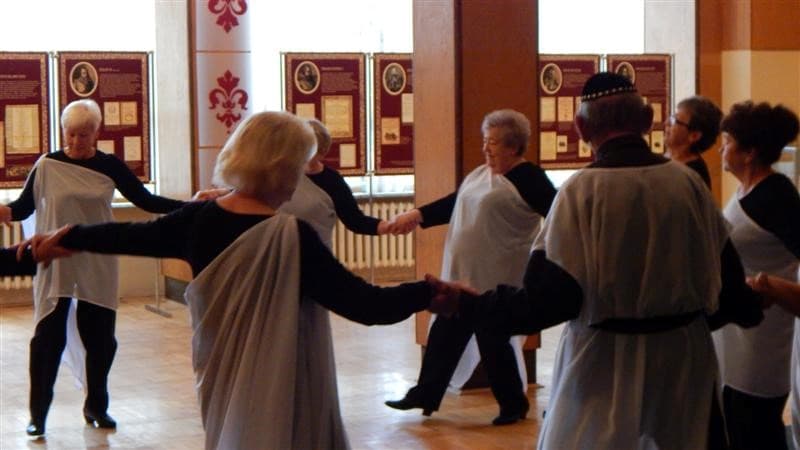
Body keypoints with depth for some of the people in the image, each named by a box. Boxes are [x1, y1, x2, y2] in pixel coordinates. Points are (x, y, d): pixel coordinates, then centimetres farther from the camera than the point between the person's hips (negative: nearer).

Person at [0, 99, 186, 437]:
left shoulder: (109, 166, 1)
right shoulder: (48, 165, -3)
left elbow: (145, 200, 2)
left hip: (98, 267, 2)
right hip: (55, 263, -2)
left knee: (100, 337, 7)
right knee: (48, 338, -3)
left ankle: (96, 406, 24)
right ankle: (38, 414, 7)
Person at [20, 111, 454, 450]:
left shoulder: (199, 218, -6)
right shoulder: (292, 237, -24)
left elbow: (133, 235, 11)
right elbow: (367, 305, -24)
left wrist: (66, 237, 28)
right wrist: (429, 293, -9)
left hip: (222, 383, 7)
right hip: (279, 392, -7)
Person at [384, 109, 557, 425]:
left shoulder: (528, 178, -12)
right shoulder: (480, 175, 13)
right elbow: (452, 204, 16)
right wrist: (418, 215, 4)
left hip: (496, 280, -8)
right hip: (463, 274, 8)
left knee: (493, 340, 0)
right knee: (445, 333, 12)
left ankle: (514, 405, 18)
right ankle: (425, 395, 23)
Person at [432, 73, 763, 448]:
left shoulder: (582, 190, -15)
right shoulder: (687, 181, -4)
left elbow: (549, 298, -19)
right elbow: (722, 276, 5)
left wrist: (468, 305, -8)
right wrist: (747, 307, 27)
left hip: (605, 362, -3)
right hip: (682, 355, 4)